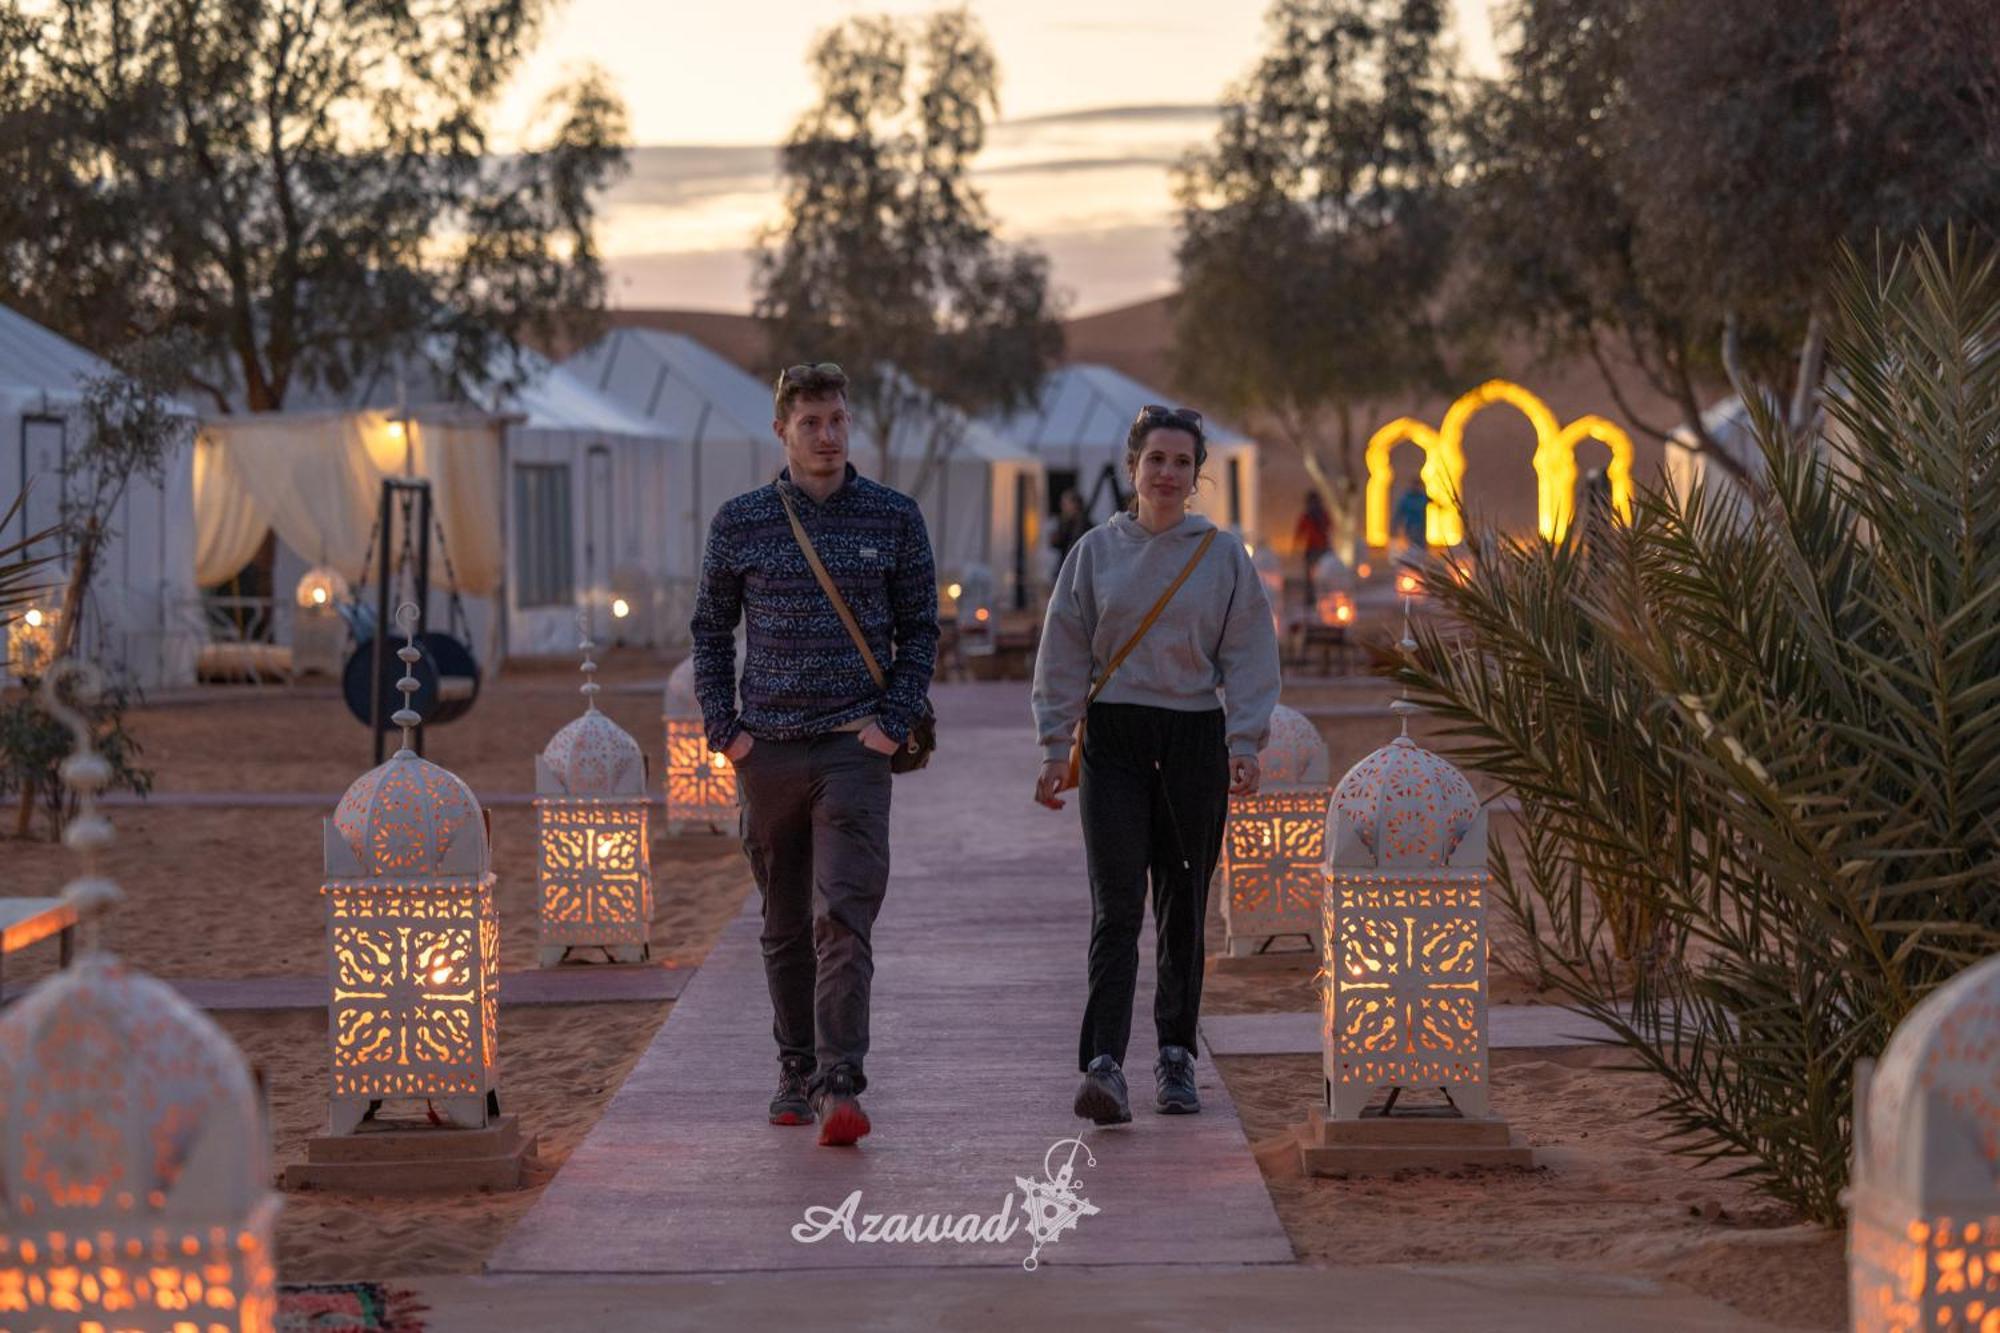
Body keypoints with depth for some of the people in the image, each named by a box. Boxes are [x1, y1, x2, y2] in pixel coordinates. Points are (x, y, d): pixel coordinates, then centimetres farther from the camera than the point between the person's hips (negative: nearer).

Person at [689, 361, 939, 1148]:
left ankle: (840, 1086, -17)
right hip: (767, 750, 2)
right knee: (784, 926, 10)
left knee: (843, 919, -13)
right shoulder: (740, 523, 5)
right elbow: (711, 630, 13)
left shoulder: (893, 518, 4)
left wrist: (895, 721, -4)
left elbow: (920, 629, 8)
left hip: (854, 747, -2)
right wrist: (722, 729, 3)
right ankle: (795, 1073, 22)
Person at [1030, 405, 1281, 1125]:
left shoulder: (1224, 555, 5)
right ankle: (1103, 1065, -17)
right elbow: (1064, 656, 7)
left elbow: (1248, 656, 3)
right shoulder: (1096, 552, 6)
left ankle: (1176, 1056, 20)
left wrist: (1245, 743, -7)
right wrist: (1056, 748, 2)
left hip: (1195, 740, 1)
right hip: (1113, 740, -1)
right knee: (1116, 906, -10)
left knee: (1184, 904, 8)